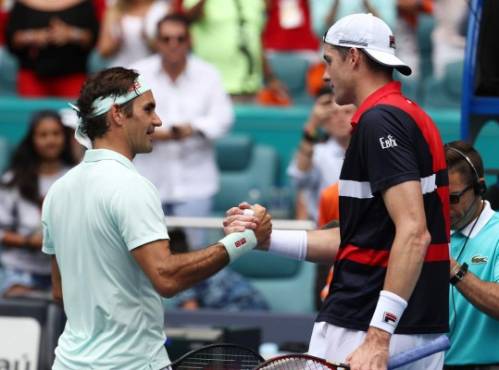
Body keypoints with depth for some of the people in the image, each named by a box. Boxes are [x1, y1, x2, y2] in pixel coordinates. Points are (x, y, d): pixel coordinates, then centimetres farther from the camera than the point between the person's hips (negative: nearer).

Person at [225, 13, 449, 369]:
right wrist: (269, 238, 18)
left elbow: (414, 233, -22)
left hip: (361, 331, -9)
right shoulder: (412, 116, 18)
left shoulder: (379, 120, -13)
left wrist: (378, 337, -27)